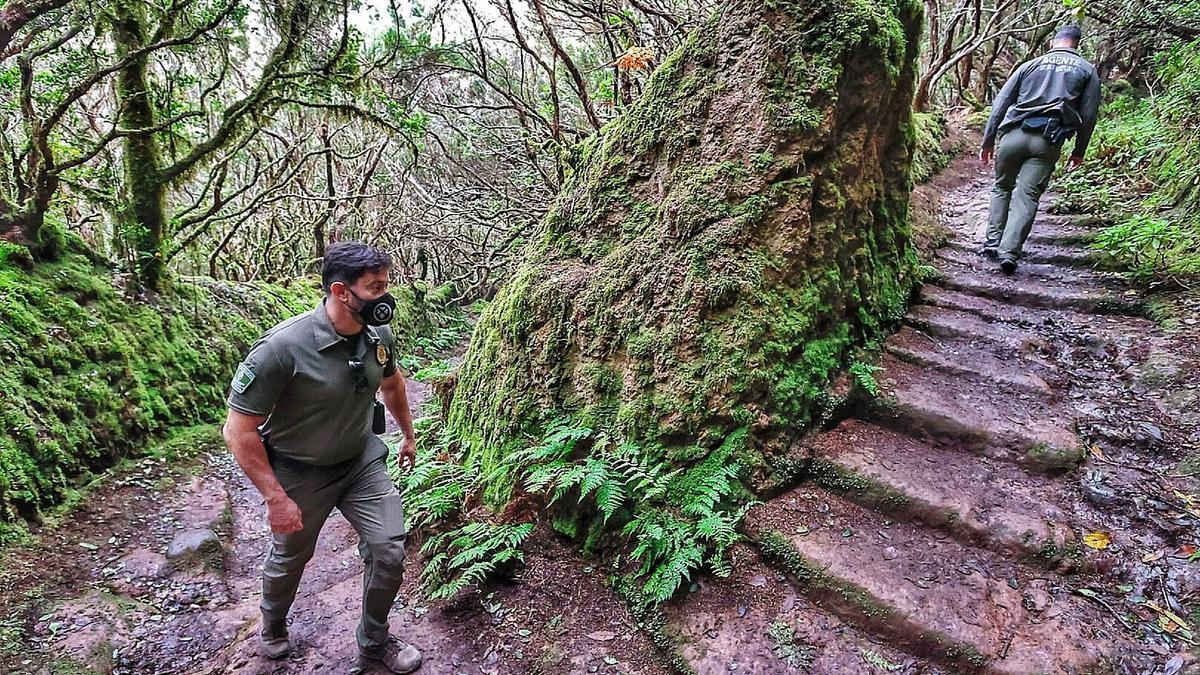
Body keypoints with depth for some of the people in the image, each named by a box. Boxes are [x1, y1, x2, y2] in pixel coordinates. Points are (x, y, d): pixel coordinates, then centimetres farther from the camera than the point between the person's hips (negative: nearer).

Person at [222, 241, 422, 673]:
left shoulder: (378, 335, -13)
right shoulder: (282, 347, -30)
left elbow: (392, 383, 10)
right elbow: (239, 430, -23)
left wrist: (408, 435, 20)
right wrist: (276, 498, -21)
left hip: (363, 460, 4)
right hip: (300, 472, -3)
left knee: (389, 551, -2)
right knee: (289, 558, 20)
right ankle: (273, 627, 55)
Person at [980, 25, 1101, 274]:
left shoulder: (1030, 65, 18)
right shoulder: (1088, 70, 17)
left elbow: (1000, 104, 11)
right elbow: (1089, 115, 11)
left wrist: (988, 141, 15)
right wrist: (1079, 151, 19)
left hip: (1014, 134, 1)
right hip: (1048, 142, -1)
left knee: (1001, 188, 18)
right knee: (1027, 197, -4)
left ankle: (993, 242, 8)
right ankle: (1009, 252, -17)